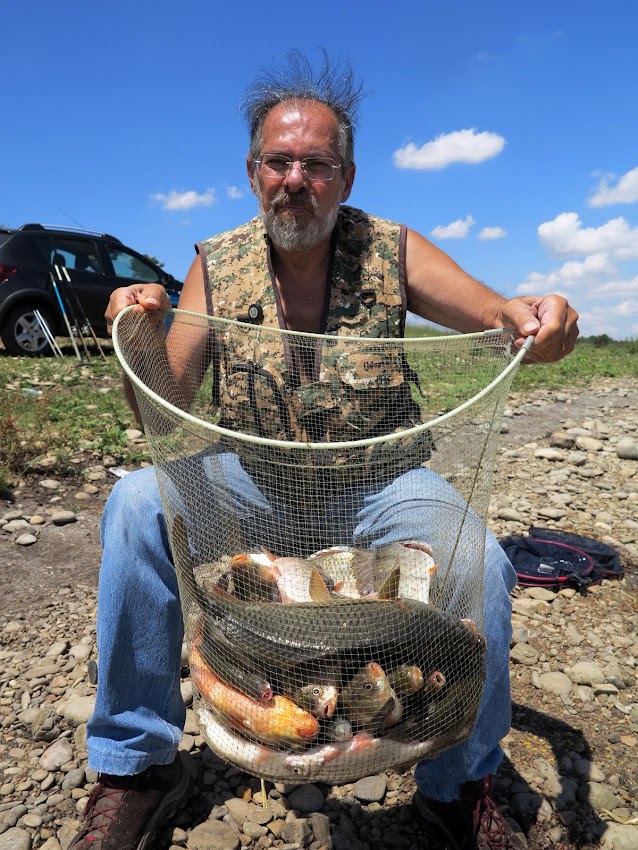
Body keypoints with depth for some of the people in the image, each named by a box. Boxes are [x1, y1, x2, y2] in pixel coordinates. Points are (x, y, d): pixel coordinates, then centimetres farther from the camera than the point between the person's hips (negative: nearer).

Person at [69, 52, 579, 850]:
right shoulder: (216, 265, -2)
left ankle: (459, 783, 6)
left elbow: (499, 316, -12)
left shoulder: (390, 250, -4)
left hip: (373, 487, 0)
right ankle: (136, 766, -1)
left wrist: (532, 316, -36)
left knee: (479, 563, -26)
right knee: (138, 502, -23)